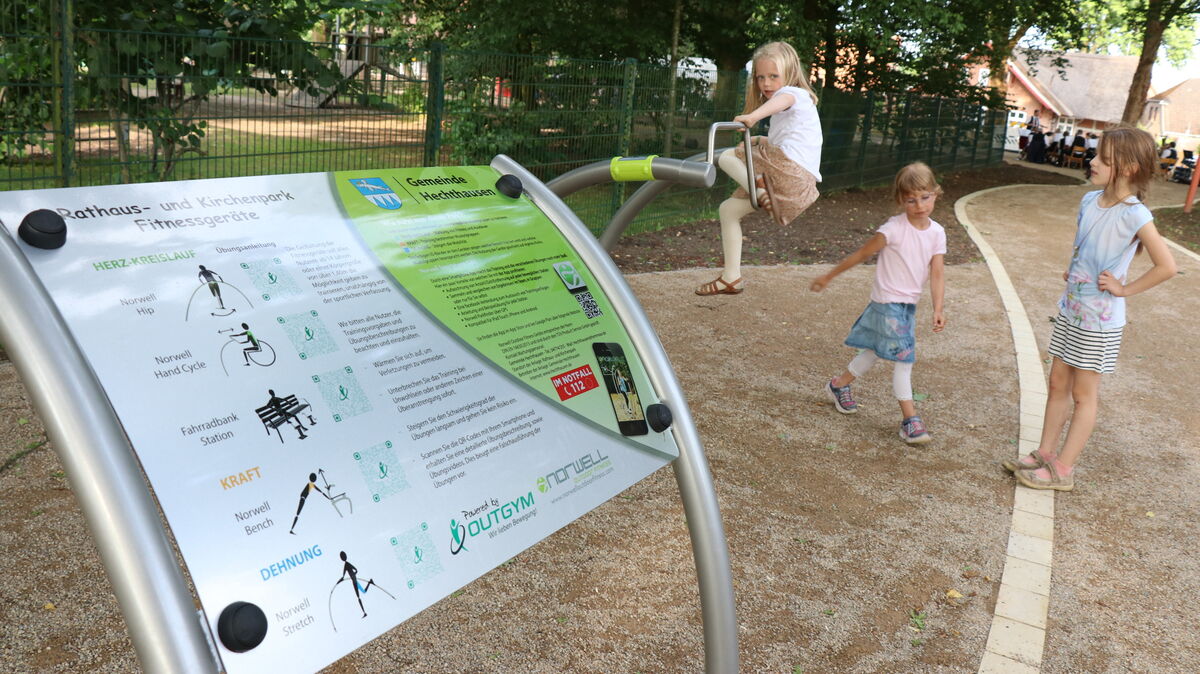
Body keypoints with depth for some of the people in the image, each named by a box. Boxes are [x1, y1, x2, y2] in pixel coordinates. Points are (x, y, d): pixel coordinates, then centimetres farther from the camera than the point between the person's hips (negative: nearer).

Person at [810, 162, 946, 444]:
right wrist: (828, 276, -4)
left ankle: (839, 385, 40)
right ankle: (909, 419, 0)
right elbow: (861, 254, -10)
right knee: (903, 357, -7)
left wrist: (938, 310, -15)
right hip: (887, 302, -7)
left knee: (875, 351, 19)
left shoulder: (937, 233, -1)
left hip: (908, 304, 7)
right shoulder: (894, 228, -17)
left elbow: (937, 273, -4)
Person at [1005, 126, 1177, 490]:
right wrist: (1071, 269, 6)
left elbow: (1166, 266, -23)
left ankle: (1063, 469, 14)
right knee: (1058, 384, 14)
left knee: (1083, 394, 5)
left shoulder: (1134, 215, -21)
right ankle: (1044, 453, 26)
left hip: (1099, 321, -7)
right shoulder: (1090, 201, 1)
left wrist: (1124, 289, -16)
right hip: (1070, 309, 7)